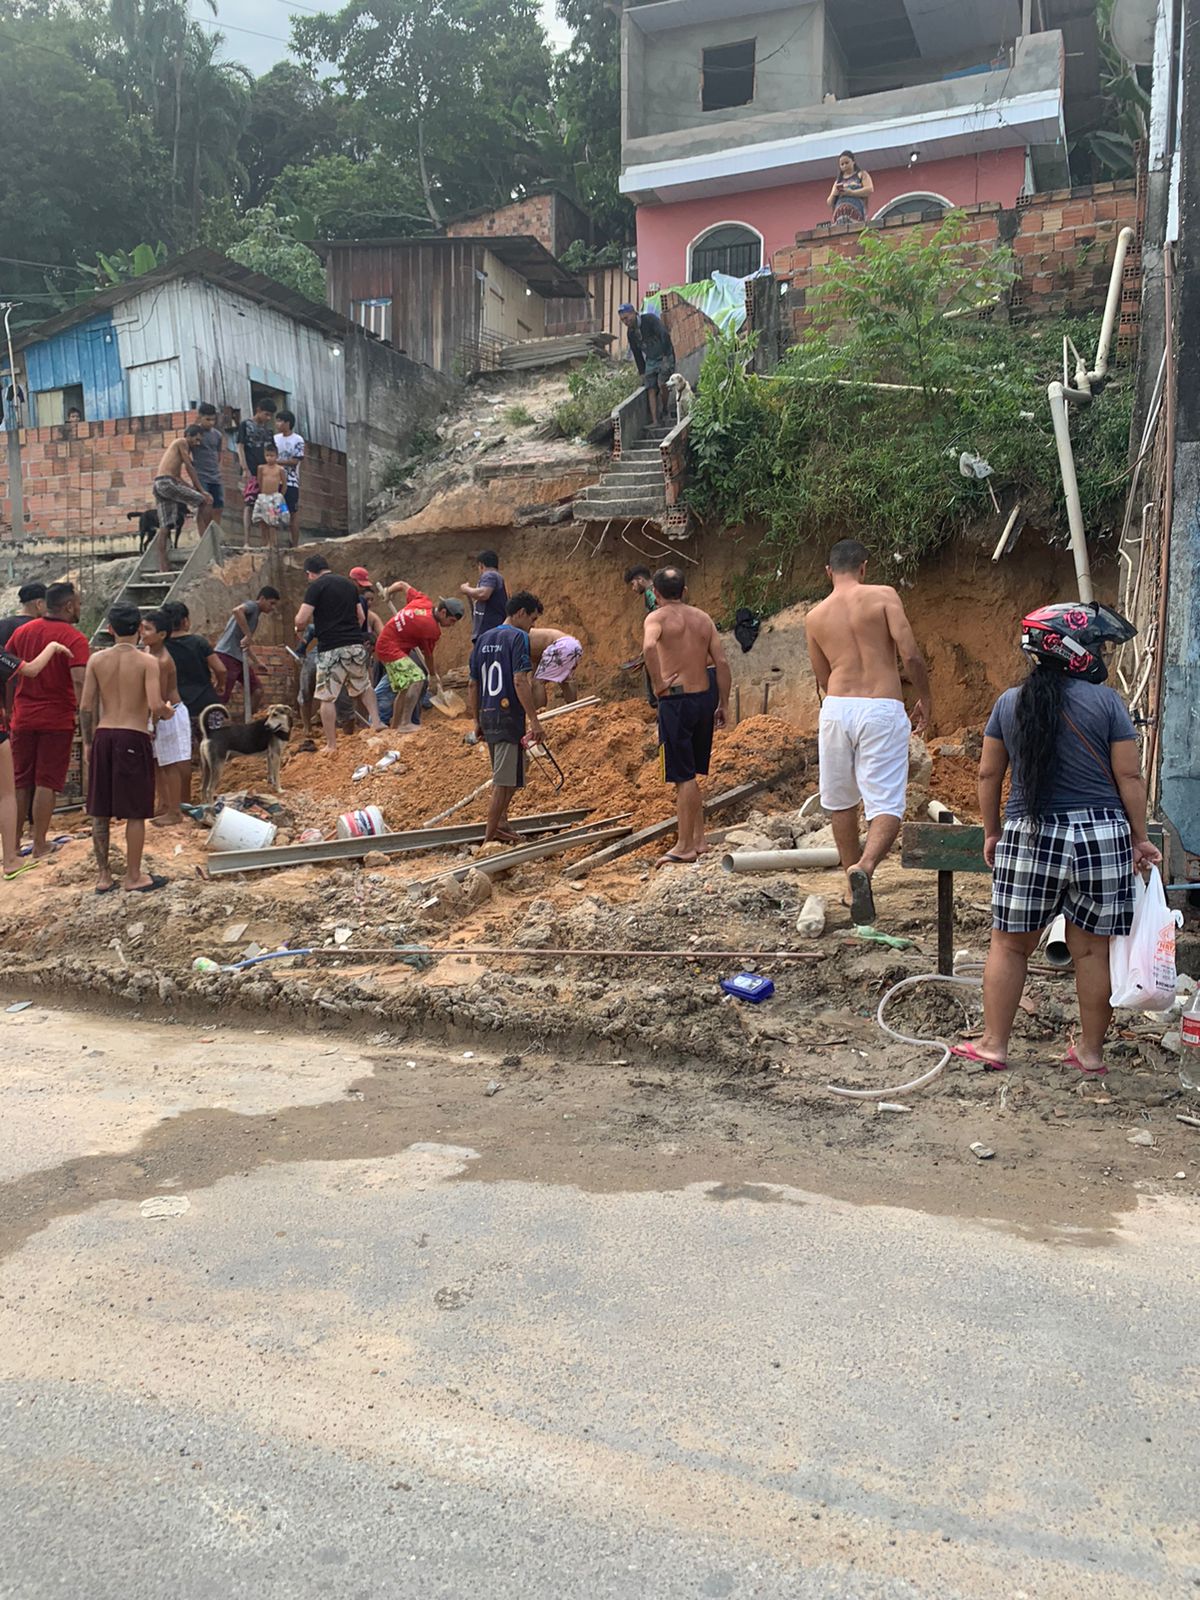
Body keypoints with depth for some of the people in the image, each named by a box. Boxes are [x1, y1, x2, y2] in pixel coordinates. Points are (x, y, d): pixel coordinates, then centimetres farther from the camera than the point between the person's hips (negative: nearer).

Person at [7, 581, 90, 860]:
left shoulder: (23, 631, 6)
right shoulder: (74, 638, -12)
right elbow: (79, 682, -23)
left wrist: (7, 708, 16)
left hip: (23, 719, 5)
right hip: (57, 721, -5)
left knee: (20, 782, 13)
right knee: (47, 783, 2)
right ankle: (40, 845, 5)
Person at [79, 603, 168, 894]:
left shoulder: (97, 660, 3)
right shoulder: (147, 661, -7)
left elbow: (86, 707, 1)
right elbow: (156, 705, -17)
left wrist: (87, 742, 12)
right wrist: (167, 712, 6)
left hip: (103, 736, 4)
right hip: (134, 738, -4)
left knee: (100, 812, 11)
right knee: (135, 813, 5)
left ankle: (104, 876, 18)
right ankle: (134, 877, 11)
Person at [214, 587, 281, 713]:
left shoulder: (256, 614, 21)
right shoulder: (251, 605, -7)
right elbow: (237, 610, -33)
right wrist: (248, 635, -30)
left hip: (240, 658, 10)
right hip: (227, 655, -10)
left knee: (257, 690, 8)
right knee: (222, 697, -12)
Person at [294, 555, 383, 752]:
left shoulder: (316, 587, -5)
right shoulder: (349, 585, 14)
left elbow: (301, 620, -10)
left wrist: (299, 628, 11)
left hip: (331, 649, -6)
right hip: (356, 645, 6)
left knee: (327, 697, 2)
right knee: (364, 686, 26)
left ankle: (331, 745, 3)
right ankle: (376, 722, 13)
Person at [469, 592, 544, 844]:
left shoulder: (482, 639, 14)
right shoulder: (518, 637, -9)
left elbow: (473, 684, 16)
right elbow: (520, 681, -18)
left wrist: (477, 721, 22)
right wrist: (534, 720, -17)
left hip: (487, 717, 8)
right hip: (509, 718, -8)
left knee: (502, 778, 22)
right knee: (505, 782, -3)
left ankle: (501, 824, 25)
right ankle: (489, 839, 0)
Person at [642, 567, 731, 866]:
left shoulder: (658, 617, -6)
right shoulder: (703, 618, 11)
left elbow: (649, 646, -30)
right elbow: (722, 663, 7)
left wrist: (658, 683, -19)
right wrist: (724, 704, 12)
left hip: (676, 701, -6)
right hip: (704, 698, 6)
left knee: (683, 777, -1)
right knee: (690, 775, 18)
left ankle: (685, 847, 5)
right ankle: (697, 840, 23)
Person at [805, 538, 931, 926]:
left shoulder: (815, 616, 10)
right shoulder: (882, 596, 0)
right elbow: (911, 655, -8)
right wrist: (925, 698, 7)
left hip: (837, 707, 3)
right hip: (882, 709, -3)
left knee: (841, 801, 20)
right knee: (887, 806, -2)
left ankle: (855, 879, 29)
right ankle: (864, 867, -29)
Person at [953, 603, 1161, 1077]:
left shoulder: (1009, 703, 3)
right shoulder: (1106, 702, -4)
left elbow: (989, 775, 6)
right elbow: (1129, 777, -3)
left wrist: (992, 832, 17)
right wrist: (1140, 838, 6)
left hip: (1029, 837, 1)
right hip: (1102, 836, -1)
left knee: (1010, 945, 11)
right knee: (1093, 949, 9)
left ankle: (993, 1044, 16)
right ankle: (1091, 1052, 19)